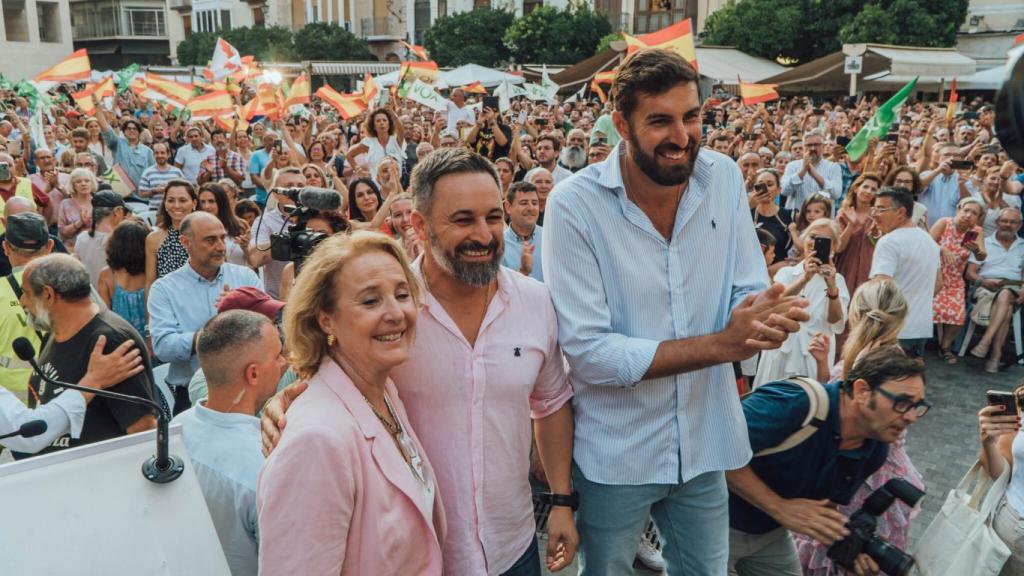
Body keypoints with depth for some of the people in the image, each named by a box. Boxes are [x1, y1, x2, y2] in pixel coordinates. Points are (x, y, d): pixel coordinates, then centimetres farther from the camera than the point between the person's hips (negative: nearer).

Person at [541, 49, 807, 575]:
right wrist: (721, 344, -25)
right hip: (615, 453, -3)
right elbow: (587, 352, -22)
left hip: (705, 443, 4)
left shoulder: (724, 177, -5)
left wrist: (768, 318, -26)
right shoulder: (575, 204, -19)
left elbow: (748, 293, -1)